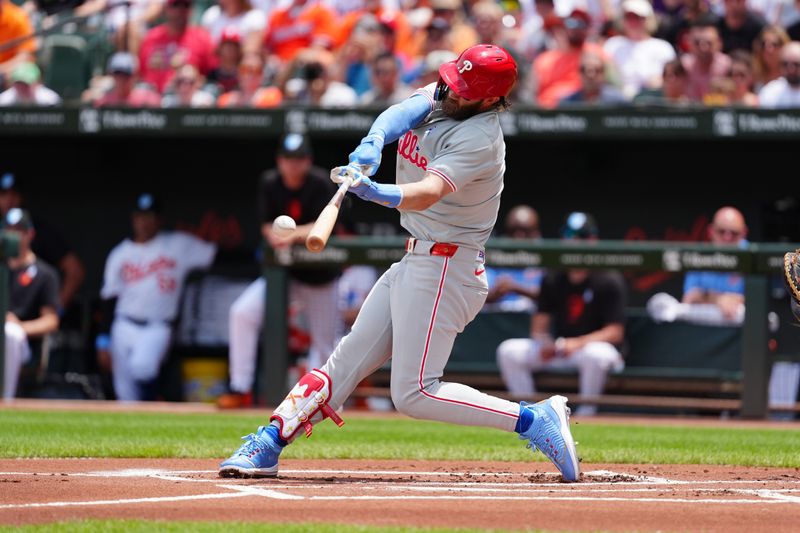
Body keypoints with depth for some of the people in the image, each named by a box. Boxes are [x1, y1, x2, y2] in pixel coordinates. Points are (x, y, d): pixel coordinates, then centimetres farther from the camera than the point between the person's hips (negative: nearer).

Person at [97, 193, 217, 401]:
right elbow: (109, 299, 10)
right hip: (124, 327, 3)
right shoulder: (120, 255, 10)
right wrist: (104, 340, 5)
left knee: (142, 366, -30)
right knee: (125, 393, 1)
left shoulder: (179, 245, 4)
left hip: (158, 328, -3)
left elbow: (213, 254, -2)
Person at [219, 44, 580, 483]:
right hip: (413, 264, 9)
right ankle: (267, 445, 12)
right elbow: (399, 115, -15)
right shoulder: (438, 97, 3)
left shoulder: (479, 138, -21)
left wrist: (375, 193, -53)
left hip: (446, 269, -9)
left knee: (414, 393, -10)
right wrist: (371, 146, -36)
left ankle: (535, 420, -7)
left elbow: (428, 193, -36)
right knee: (350, 357, 9)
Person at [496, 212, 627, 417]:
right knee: (509, 350, -13)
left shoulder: (609, 281, -8)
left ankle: (585, 414, -25)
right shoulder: (553, 280, 7)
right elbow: (539, 324, 8)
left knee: (595, 354, -41)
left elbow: (615, 332, -12)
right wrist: (543, 342, -17)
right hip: (558, 349, 5)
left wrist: (578, 343, -26)